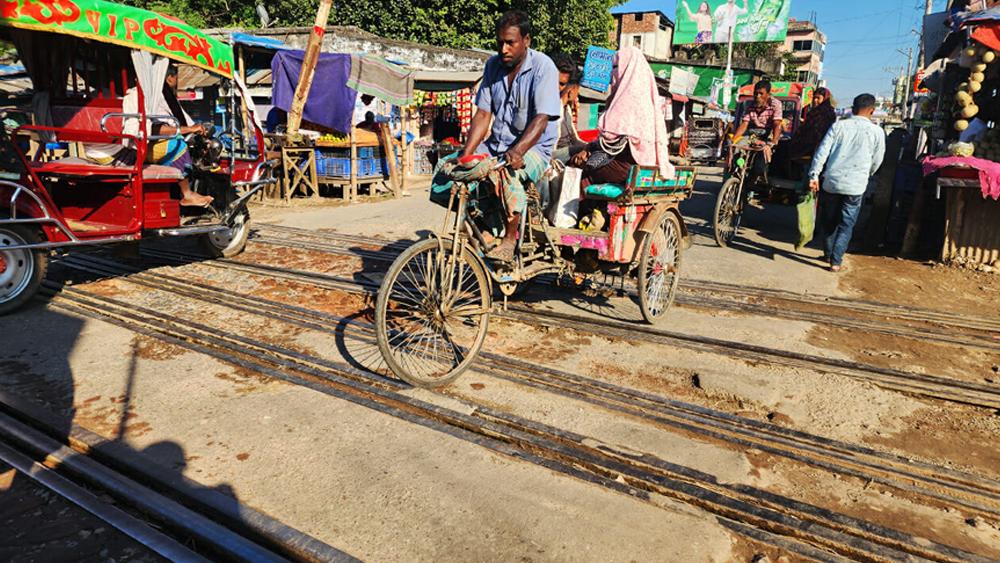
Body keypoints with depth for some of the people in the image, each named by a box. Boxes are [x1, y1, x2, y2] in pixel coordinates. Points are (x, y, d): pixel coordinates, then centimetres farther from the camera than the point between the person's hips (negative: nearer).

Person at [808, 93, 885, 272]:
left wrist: (814, 175, -4)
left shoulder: (839, 126, 1)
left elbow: (822, 151, -5)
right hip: (855, 186, -1)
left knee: (828, 221, 17)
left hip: (831, 182, 1)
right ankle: (836, 261, 1)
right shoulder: (877, 132, 1)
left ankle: (828, 254, 30)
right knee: (846, 225, 7)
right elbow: (876, 162, 9)